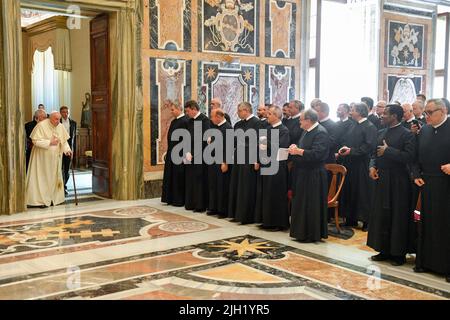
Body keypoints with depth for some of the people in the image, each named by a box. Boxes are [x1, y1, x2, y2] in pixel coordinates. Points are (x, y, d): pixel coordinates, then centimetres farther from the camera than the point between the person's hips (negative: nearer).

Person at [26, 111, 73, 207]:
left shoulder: (60, 126, 2)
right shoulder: (41, 125, -14)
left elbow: (64, 140, 8)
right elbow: (36, 141, -18)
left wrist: (67, 149, -8)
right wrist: (50, 142, -22)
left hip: (55, 157, 6)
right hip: (42, 157, -5)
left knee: (54, 177, 8)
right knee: (42, 177, -2)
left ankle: (53, 198, 16)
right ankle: (41, 200, 3)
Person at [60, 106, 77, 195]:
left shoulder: (73, 123, 9)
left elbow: (74, 136, 11)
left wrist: (74, 149, 6)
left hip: (69, 148, 3)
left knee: (67, 169, 8)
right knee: (61, 168, -6)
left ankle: (64, 186, 20)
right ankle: (62, 187, -1)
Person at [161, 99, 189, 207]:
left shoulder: (185, 121, -14)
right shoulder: (174, 121, 13)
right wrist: (168, 153, 16)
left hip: (179, 154, -9)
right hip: (171, 153, 9)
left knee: (178, 177, -1)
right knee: (170, 176, 12)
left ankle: (179, 201, 8)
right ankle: (171, 199, 21)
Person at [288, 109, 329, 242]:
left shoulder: (320, 133, -17)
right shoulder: (306, 131, 13)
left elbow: (317, 154, -26)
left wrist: (298, 151, -20)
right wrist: (295, 148, 0)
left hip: (313, 175, -10)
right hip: (303, 173, 10)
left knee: (311, 205, -2)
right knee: (301, 204, 15)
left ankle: (312, 234, 9)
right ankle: (302, 231, 25)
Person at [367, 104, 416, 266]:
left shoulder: (407, 134, -9)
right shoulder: (380, 133, 13)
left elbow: (409, 157, -19)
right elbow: (374, 153, 16)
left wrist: (388, 151, -18)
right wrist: (372, 166, -3)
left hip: (398, 182, -7)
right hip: (381, 180, 7)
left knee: (398, 217, 1)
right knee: (381, 216, 11)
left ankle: (398, 253, 13)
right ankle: (384, 250, 23)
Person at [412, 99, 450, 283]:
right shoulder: (424, 130, 9)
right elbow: (417, 156, 13)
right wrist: (416, 175, 2)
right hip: (427, 183, 5)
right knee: (428, 224, 11)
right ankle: (427, 261, 22)